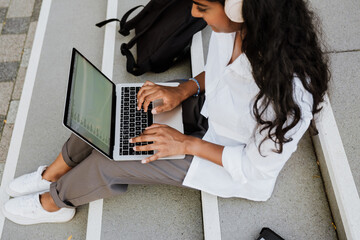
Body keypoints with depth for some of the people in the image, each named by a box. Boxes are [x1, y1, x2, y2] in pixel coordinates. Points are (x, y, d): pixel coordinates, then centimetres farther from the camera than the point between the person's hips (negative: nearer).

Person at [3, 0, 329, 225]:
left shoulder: (288, 90, -39)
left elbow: (256, 166, -23)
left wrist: (186, 143, -21)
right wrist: (182, 90, -11)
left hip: (232, 166, -6)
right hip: (205, 110, 7)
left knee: (107, 161, -10)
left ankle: (53, 202, 24)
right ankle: (51, 175, 25)